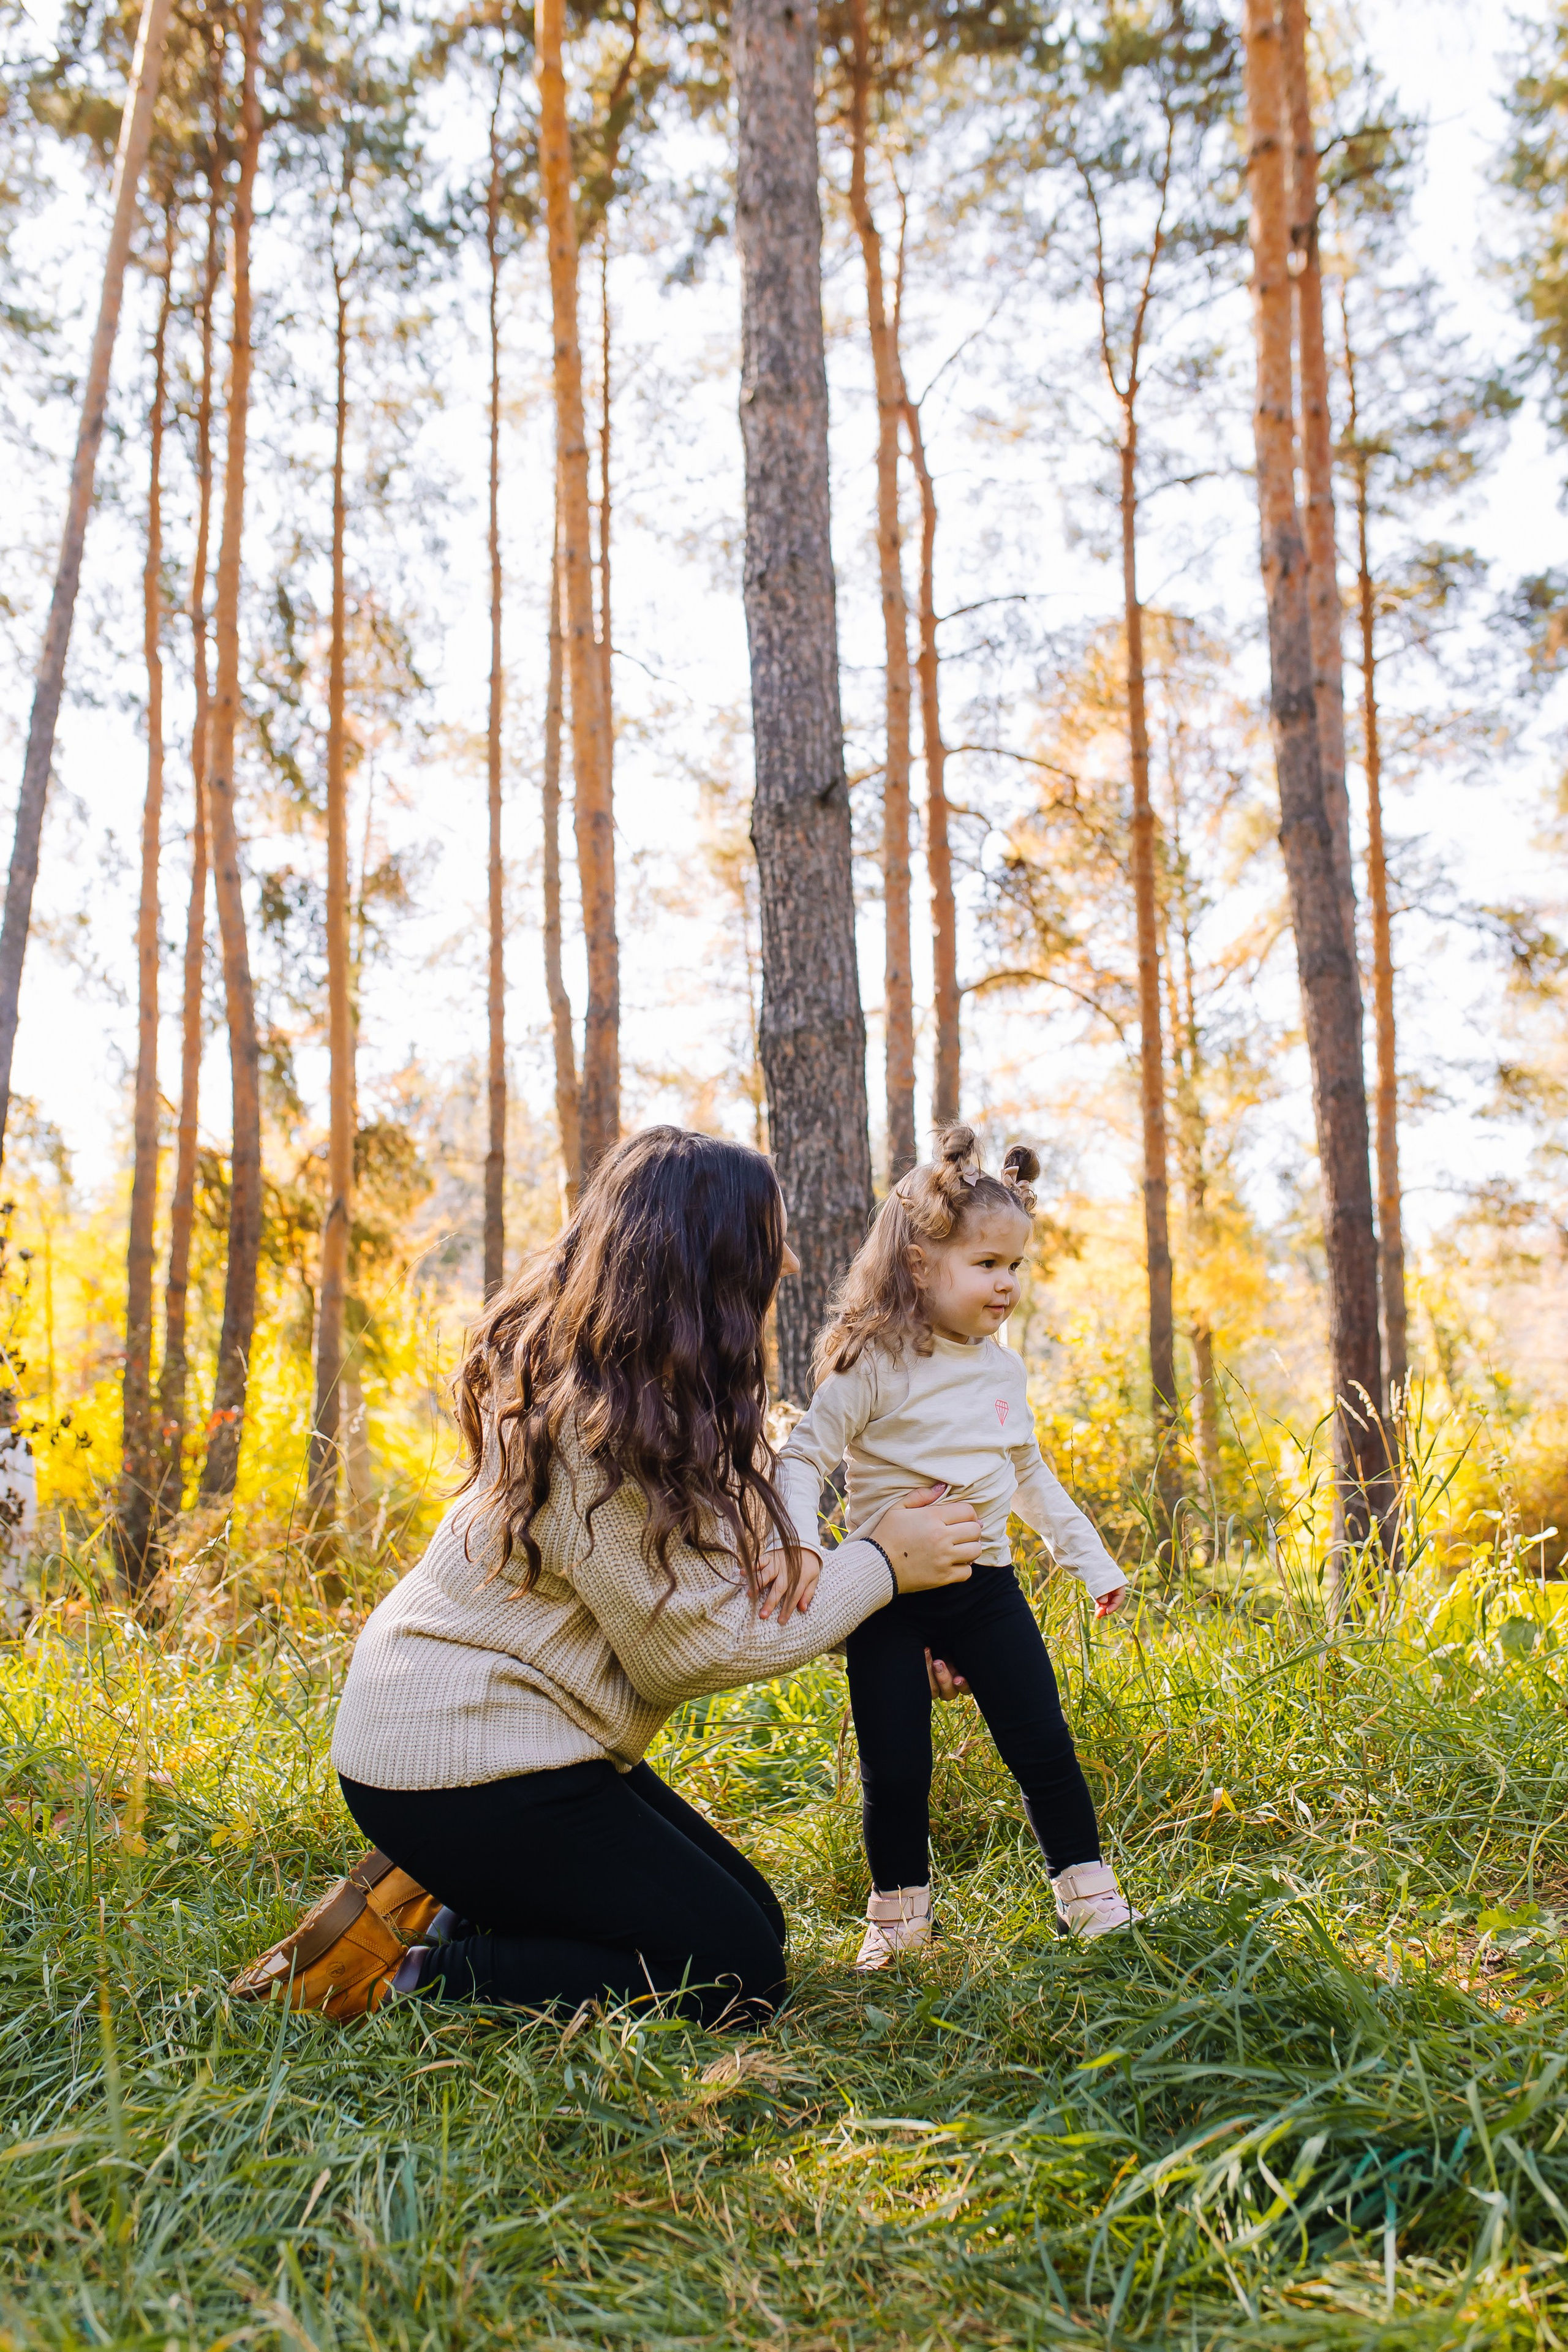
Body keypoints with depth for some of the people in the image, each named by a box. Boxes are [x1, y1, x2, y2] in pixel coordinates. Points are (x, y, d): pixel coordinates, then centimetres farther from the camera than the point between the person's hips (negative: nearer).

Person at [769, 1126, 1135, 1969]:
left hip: (985, 1587, 5)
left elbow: (1031, 1476, 20)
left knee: (1043, 1748, 7)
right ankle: (898, 1916, 24)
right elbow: (803, 1458, -13)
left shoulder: (1002, 1368, 7)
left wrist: (1091, 1558, 23)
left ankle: (1090, 1898, 24)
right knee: (893, 1770, 3)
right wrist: (799, 1542, -29)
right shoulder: (876, 1367, -12)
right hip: (888, 1594, -4)